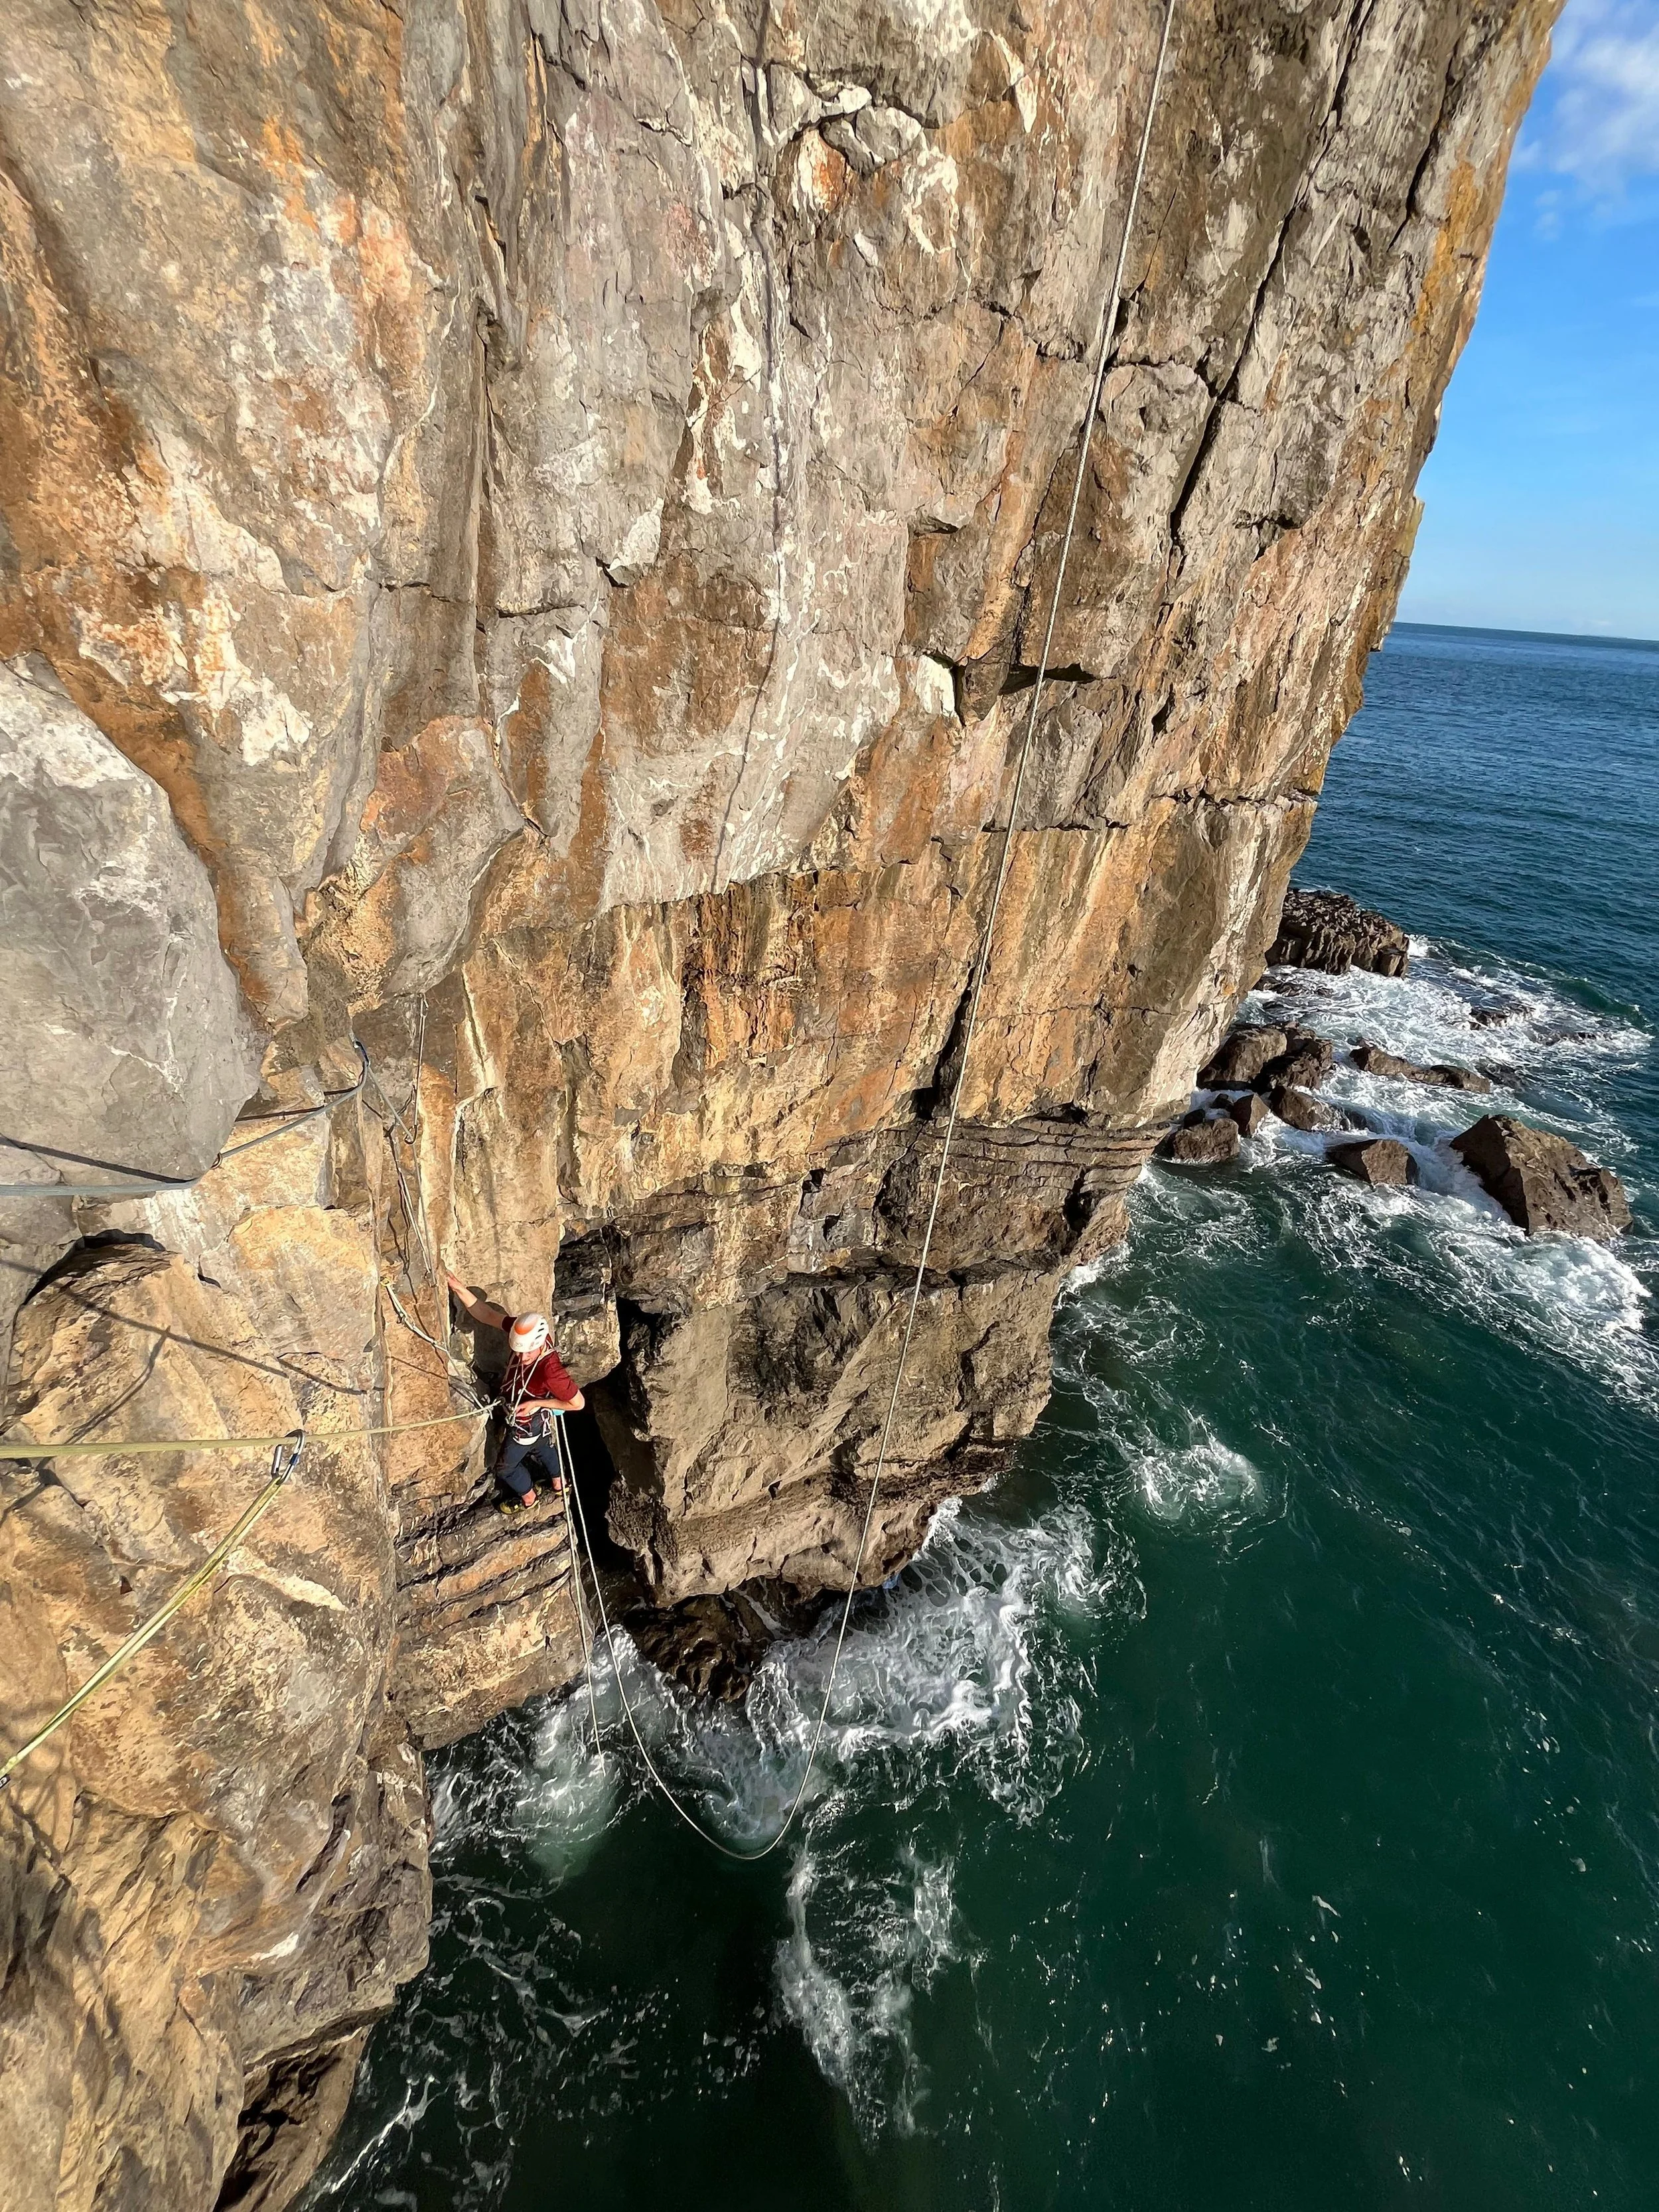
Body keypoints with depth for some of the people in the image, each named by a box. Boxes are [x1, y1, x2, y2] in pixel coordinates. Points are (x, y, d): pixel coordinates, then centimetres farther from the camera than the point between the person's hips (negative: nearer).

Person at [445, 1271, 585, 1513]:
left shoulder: (550, 1370, -45)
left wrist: (538, 1403, -30)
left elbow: (578, 1403, -33)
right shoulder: (523, 1330, -29)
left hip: (527, 1423, -7)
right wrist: (461, 1290, -32)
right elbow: (487, 1315, -20)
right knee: (542, 1447, 33)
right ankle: (559, 1485, 61)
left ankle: (527, 1497, 51)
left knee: (505, 1467, 21)